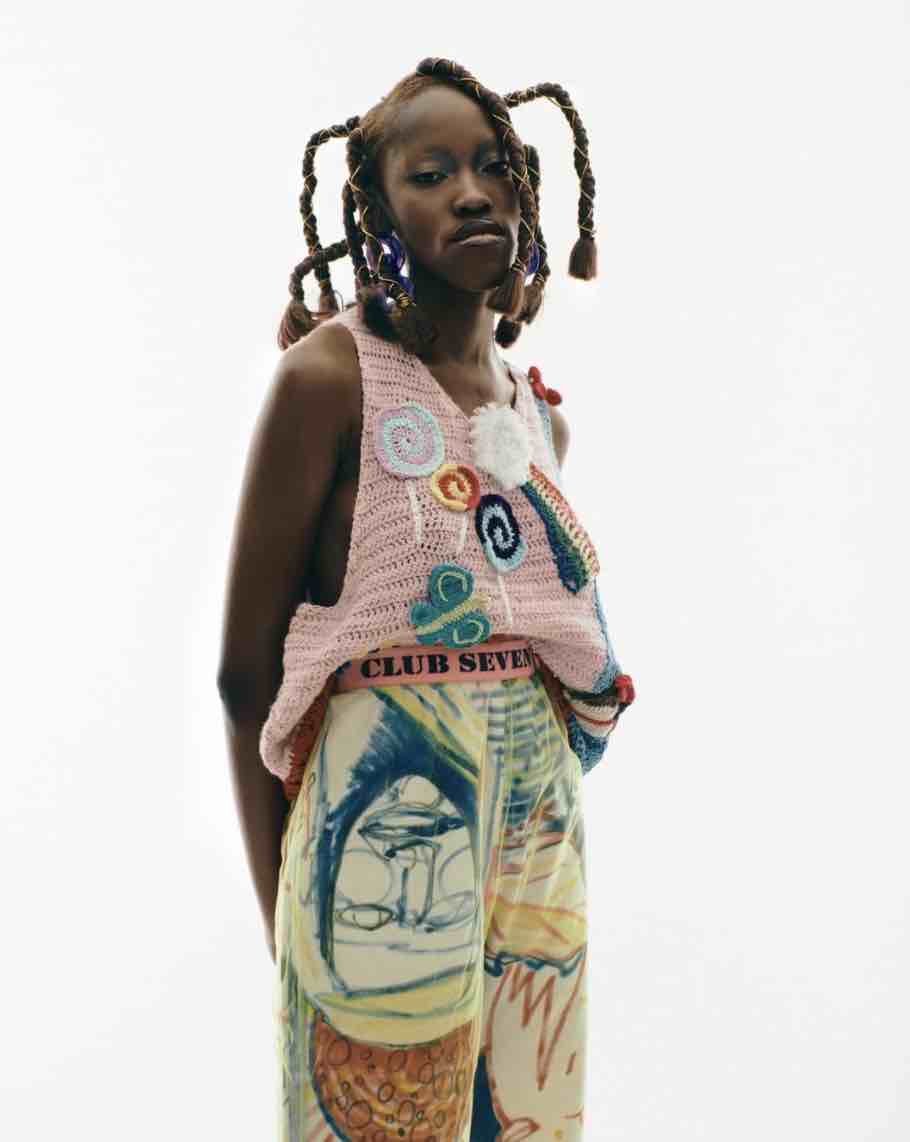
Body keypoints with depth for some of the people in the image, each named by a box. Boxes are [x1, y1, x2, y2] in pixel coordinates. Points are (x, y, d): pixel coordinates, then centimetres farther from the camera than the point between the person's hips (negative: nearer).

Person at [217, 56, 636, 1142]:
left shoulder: (544, 415, 9)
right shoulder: (331, 376, -10)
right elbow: (247, 669, -9)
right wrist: (281, 916, -6)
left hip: (539, 839, 6)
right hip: (384, 839, -6)